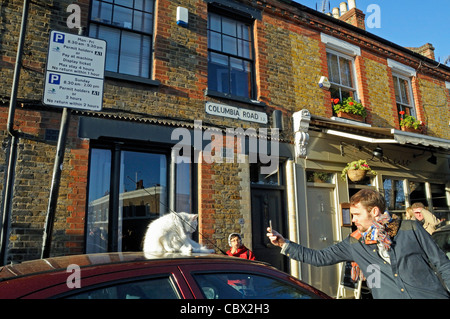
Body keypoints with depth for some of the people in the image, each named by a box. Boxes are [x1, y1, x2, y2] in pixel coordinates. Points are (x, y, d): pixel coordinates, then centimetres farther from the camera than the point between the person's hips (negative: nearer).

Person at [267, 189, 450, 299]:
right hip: (388, 296, 2)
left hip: (433, 295, -1)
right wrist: (284, 244, -3)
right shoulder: (354, 243, 5)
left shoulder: (411, 229, 1)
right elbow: (318, 258, 4)